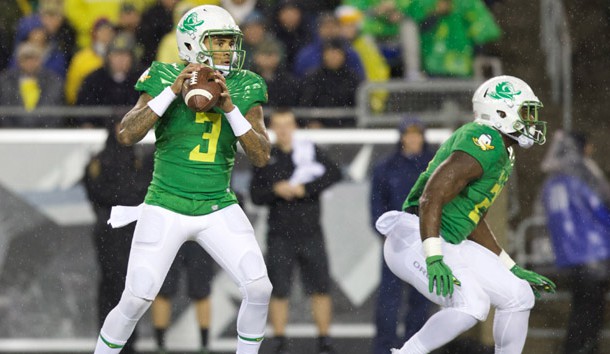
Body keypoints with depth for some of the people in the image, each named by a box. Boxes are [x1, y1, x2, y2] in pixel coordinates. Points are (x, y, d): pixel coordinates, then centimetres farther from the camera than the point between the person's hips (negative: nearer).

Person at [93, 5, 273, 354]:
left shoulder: (244, 89, -1)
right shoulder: (165, 79, -9)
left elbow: (262, 156, -9)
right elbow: (127, 135, -19)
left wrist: (230, 108, -22)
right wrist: (172, 91, -25)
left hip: (218, 209, 3)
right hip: (167, 208, -3)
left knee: (259, 289, -12)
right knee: (135, 302, -5)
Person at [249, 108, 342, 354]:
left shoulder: (310, 151, 5)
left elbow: (334, 173, -8)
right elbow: (255, 195, 6)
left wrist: (305, 188, -16)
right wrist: (275, 191, -13)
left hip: (310, 234, 0)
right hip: (280, 236, 1)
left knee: (320, 288, -1)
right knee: (279, 292, -1)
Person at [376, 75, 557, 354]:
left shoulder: (500, 154, 17)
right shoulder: (485, 144, -16)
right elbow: (431, 197, -26)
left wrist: (514, 270, 27)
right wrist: (434, 260, -34)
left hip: (451, 245, 11)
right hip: (414, 239, -11)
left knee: (519, 297, 7)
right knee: (472, 305, -29)